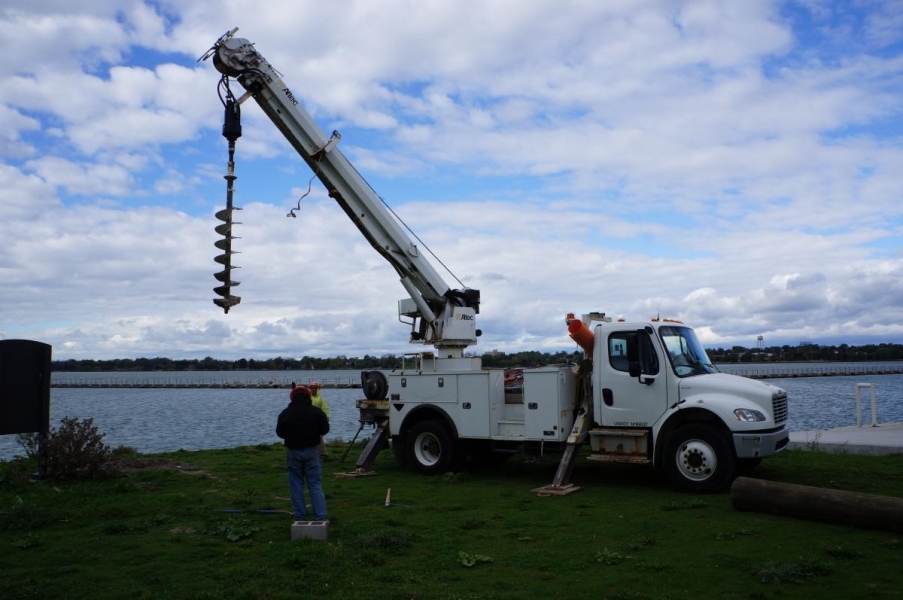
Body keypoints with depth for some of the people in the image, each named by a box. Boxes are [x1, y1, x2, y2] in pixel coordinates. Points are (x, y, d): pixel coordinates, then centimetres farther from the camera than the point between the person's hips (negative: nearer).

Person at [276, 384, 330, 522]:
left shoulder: (285, 414, -7)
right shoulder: (316, 412, -7)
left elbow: (280, 433, 4)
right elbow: (325, 429, 3)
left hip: (293, 452, 0)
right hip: (312, 451, 0)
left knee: (296, 486, 9)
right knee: (315, 485, 4)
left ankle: (300, 518, 10)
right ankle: (320, 517, -1)